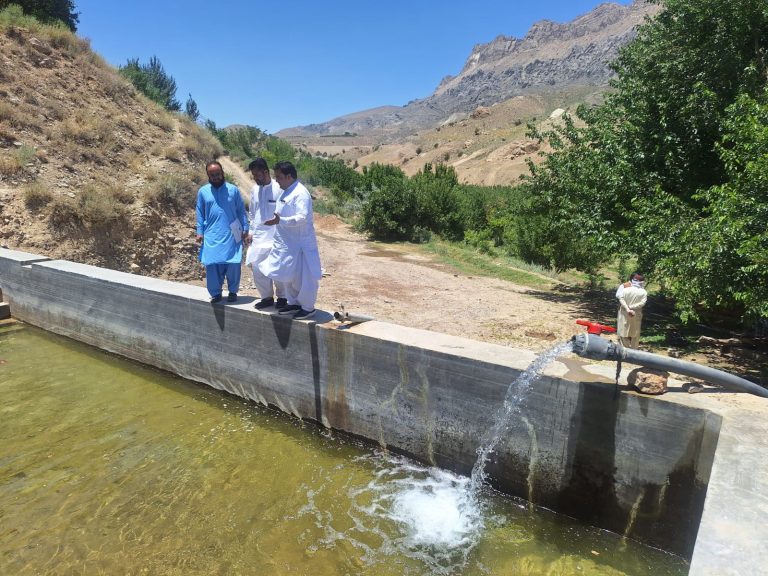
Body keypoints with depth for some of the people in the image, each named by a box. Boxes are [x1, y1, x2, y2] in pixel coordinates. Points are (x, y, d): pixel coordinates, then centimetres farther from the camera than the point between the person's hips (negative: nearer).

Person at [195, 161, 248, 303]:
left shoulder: (233, 189, 2)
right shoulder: (203, 192, 7)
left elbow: (241, 211, 6)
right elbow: (200, 214, 10)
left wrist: (245, 228, 0)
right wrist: (200, 232, 3)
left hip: (232, 235, -1)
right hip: (212, 236, 1)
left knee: (233, 264, 0)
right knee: (211, 264, 0)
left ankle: (233, 291, 17)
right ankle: (215, 293, 14)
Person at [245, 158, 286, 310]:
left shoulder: (279, 189, -11)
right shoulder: (254, 189, 8)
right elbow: (251, 212, 16)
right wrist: (250, 231, 11)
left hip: (275, 236, -6)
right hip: (258, 236, 6)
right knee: (257, 269, 7)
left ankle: (281, 297, 20)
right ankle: (267, 297, 22)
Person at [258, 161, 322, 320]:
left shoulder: (301, 193, -18)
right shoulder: (286, 191, 12)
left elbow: (302, 218, -27)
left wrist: (280, 220, -33)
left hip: (299, 244, -10)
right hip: (286, 243, 10)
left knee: (302, 277, 0)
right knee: (288, 275, 18)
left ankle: (308, 308, 13)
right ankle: (293, 303, 32)